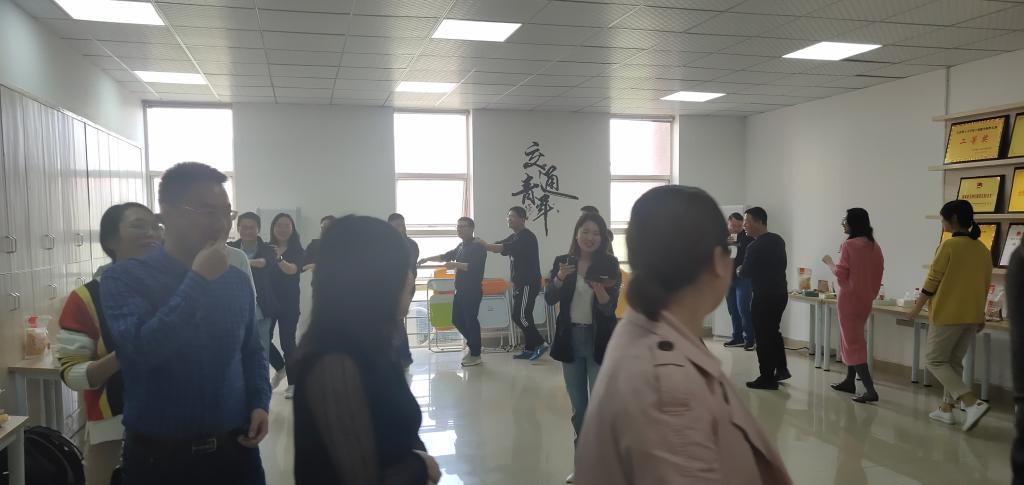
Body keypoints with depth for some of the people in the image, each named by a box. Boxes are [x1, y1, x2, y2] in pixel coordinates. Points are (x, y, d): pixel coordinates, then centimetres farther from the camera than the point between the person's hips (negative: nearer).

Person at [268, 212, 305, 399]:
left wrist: (279, 259, -41)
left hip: (289, 304, -2)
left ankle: (292, 383, 14)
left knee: (287, 342, 1)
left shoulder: (297, 251, -5)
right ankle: (280, 367, 29)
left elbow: (292, 270, -24)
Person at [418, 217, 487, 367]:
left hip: (473, 291, -9)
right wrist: (428, 259, 22)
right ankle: (473, 346, 29)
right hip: (460, 290, 9)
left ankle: (475, 355, 5)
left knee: (471, 320, -5)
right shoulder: (461, 246, 15)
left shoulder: (478, 246, -12)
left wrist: (456, 265, -26)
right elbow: (447, 256, 27)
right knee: (457, 319, 13)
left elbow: (475, 267, -24)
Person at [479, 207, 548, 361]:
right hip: (519, 283, 9)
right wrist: (483, 244, -7)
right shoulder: (513, 237, 15)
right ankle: (529, 349, 15)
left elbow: (502, 248, -23)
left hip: (528, 284, -9)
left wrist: (483, 244, -14)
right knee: (523, 317, 9)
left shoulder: (527, 237, -16)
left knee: (519, 316, -9)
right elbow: (497, 246, 8)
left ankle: (540, 344, 0)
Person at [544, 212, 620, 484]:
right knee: (578, 407, 15)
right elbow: (549, 299, -7)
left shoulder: (610, 265, -7)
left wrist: (599, 291, -31)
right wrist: (559, 278, -24)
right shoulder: (563, 262, 1)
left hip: (599, 341, -3)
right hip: (570, 339, 3)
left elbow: (610, 308, -11)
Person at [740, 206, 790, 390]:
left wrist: (738, 270, 6)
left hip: (764, 297, -8)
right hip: (781, 292, 8)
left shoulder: (755, 247, -19)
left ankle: (767, 378, 7)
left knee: (763, 336, 1)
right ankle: (781, 369, 28)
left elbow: (745, 273, -15)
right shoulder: (778, 240, 6)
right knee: (773, 332, 22)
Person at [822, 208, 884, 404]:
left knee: (853, 343, -3)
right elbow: (878, 271, 10)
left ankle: (870, 390, -10)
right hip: (867, 299, 7)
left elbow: (840, 273, -14)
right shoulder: (875, 246, 5)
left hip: (850, 298, -7)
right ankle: (850, 381, 28)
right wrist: (872, 292, 20)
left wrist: (829, 262, 4)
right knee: (853, 338, 20)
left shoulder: (849, 245, -15)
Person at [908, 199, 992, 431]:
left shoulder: (949, 245, -15)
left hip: (947, 314, -7)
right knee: (954, 362, 16)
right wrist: (980, 314, 23)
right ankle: (946, 408, 19)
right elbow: (985, 286, 14)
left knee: (935, 360, 2)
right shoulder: (984, 250, 7)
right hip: (971, 316, 7)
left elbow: (932, 282, -13)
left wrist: (917, 309, -2)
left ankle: (973, 403, -11)